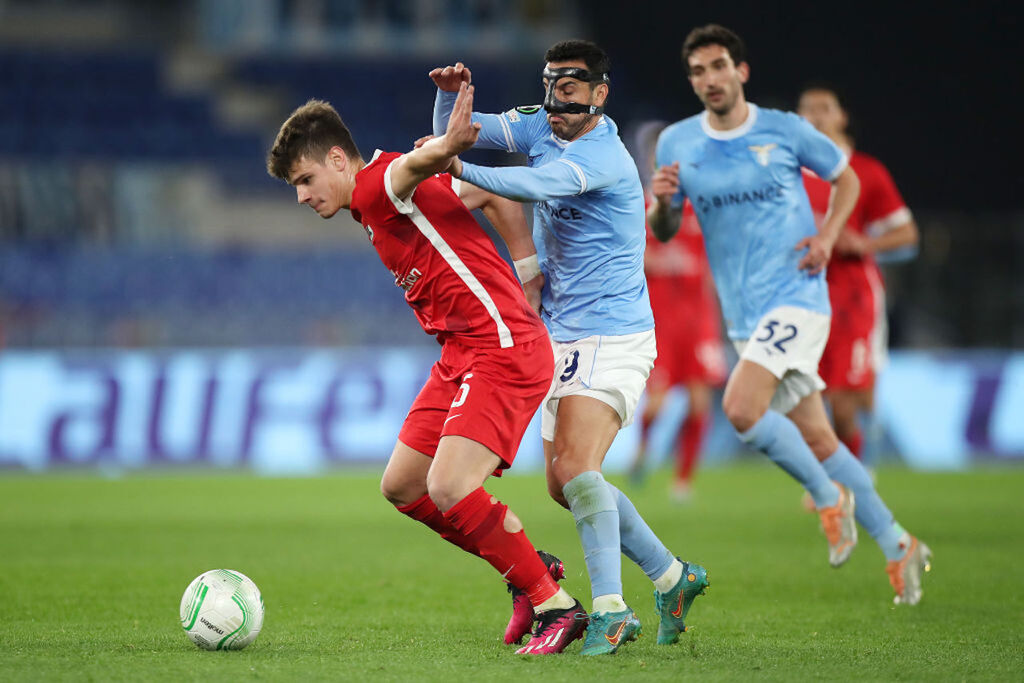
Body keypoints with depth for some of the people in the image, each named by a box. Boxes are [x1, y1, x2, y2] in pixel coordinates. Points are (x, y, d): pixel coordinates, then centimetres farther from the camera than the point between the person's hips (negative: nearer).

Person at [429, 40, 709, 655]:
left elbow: (540, 185, -38)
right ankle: (672, 577, 23)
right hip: (565, 339, 9)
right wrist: (452, 95, -14)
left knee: (576, 470, -23)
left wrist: (460, 169, -50)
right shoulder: (543, 129, 6)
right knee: (565, 482, 10)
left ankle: (610, 610, -22)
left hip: (612, 338, -9)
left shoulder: (605, 157, -19)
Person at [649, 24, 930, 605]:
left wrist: (827, 235, -5)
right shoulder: (678, 143, 6)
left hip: (797, 297, -4)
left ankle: (828, 495, -4)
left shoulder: (784, 130, -2)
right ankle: (898, 547, 20)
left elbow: (846, 178, 12)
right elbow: (664, 232, 12)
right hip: (745, 315, 4)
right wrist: (661, 202, -11)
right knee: (817, 442, 6)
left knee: (740, 408, -25)